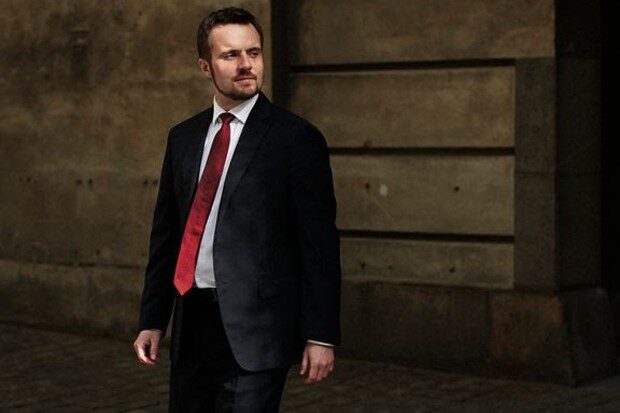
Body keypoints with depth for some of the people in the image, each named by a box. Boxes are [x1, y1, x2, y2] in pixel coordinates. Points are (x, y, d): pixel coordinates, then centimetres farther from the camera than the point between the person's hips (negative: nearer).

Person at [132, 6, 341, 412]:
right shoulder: (183, 137, 11)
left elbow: (320, 244, -7)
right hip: (192, 322, 6)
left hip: (253, 330, -5)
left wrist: (321, 336, -10)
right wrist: (152, 319, 12)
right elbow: (166, 235, 16)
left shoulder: (296, 138, -5)